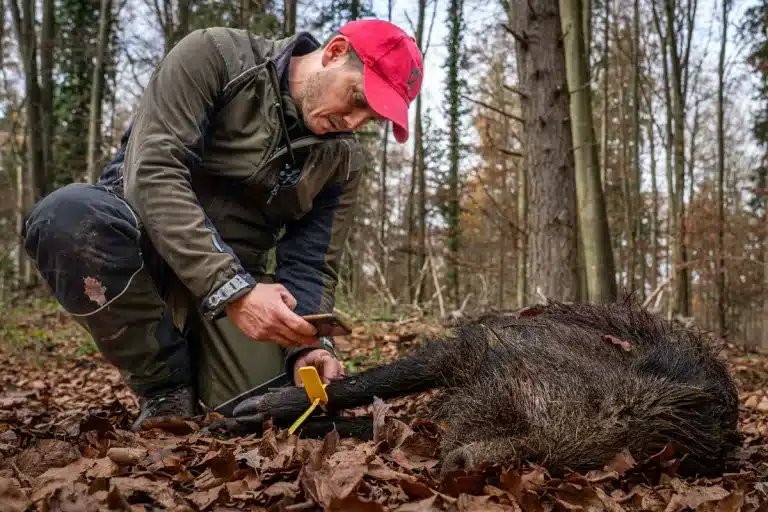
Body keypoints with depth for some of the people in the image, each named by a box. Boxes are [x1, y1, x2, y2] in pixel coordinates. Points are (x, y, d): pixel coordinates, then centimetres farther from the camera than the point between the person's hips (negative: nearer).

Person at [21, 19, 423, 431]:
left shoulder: (343, 159, 1)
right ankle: (167, 393, -16)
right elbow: (154, 173, -24)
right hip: (146, 239, -2)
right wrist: (232, 291, -34)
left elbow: (311, 265, 0)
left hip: (235, 274, 3)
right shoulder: (213, 56, -14)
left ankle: (195, 350, 19)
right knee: (71, 214, -37)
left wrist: (309, 344, -21)